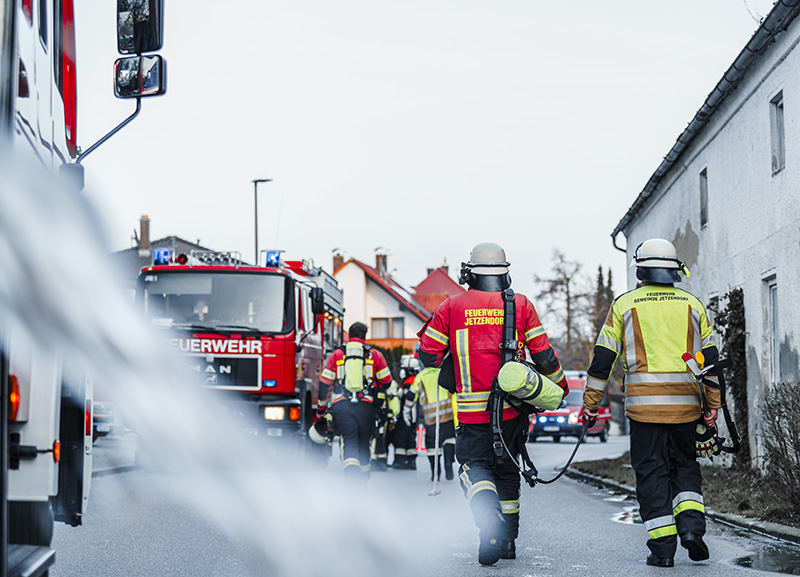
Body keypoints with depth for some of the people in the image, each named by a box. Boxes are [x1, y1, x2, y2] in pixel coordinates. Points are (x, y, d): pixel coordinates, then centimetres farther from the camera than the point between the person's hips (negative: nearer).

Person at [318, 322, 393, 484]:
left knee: (349, 441, -7)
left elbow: (324, 384, 11)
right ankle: (363, 479, 24)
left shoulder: (337, 355, 11)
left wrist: (322, 410, 20)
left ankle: (351, 470, -34)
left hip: (341, 405, -1)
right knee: (363, 443, 16)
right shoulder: (375, 355, 11)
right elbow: (386, 382, 12)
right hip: (366, 406, 1)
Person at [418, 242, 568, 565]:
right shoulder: (521, 305, 2)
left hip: (472, 409, -2)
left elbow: (427, 353, 3)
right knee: (506, 469, 17)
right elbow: (543, 355, 2)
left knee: (475, 465, 5)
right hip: (512, 406, 2)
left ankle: (489, 513, -25)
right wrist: (559, 386, 19)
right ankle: (507, 539, 21)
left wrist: (446, 362, 25)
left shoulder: (452, 306, 0)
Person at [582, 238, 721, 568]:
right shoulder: (692, 305, 9)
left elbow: (603, 356, 2)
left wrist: (591, 403, 8)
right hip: (686, 404, 2)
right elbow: (710, 358, 9)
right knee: (685, 465, 17)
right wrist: (712, 406, 13)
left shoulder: (625, 304, 3)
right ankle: (691, 524, -4)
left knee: (652, 471, 3)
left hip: (645, 403, -2)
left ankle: (662, 547, -1)